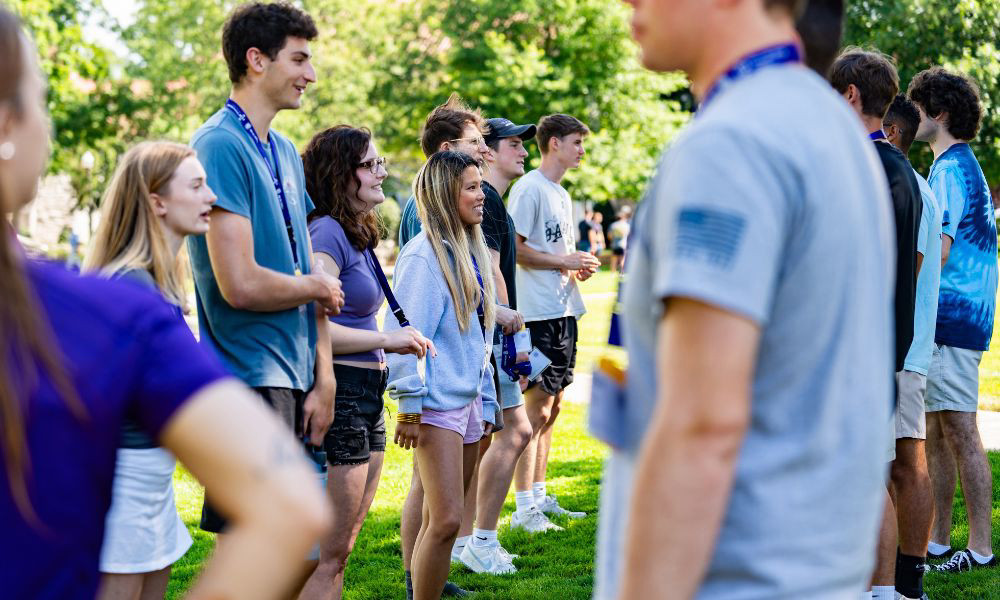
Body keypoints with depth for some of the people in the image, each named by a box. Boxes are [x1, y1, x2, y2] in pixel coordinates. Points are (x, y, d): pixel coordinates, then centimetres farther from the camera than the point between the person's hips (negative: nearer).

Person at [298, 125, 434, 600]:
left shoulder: (359, 235, 15)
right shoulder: (327, 232, -13)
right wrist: (386, 341, -19)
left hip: (366, 398, 10)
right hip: (338, 391, -10)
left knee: (340, 548, 15)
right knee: (329, 555, -4)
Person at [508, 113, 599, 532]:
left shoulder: (561, 194, 20)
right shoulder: (529, 188, -10)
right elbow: (514, 248, -16)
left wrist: (580, 267, 7)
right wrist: (564, 261, -16)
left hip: (563, 310, 10)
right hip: (539, 312, -10)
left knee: (551, 407, 13)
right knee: (537, 410, -8)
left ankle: (540, 497, 21)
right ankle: (524, 508, -4)